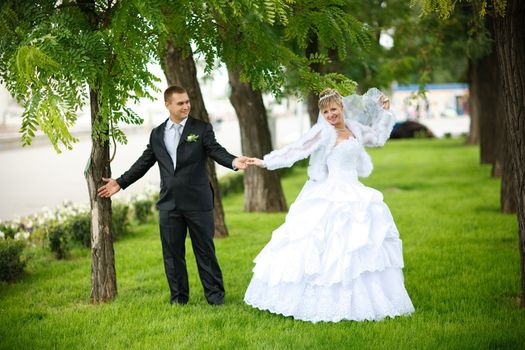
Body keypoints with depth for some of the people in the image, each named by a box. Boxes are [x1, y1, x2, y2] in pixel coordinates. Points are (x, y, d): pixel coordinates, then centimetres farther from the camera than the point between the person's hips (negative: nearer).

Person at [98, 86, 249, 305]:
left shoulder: (202, 129, 0)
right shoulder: (157, 134, 11)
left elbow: (216, 151, -13)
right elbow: (144, 163, 17)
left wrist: (233, 162, -33)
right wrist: (120, 183, 16)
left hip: (198, 202, -3)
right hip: (169, 203, 3)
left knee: (205, 249, 3)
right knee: (172, 252, 9)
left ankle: (215, 294, 15)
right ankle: (179, 296, 21)